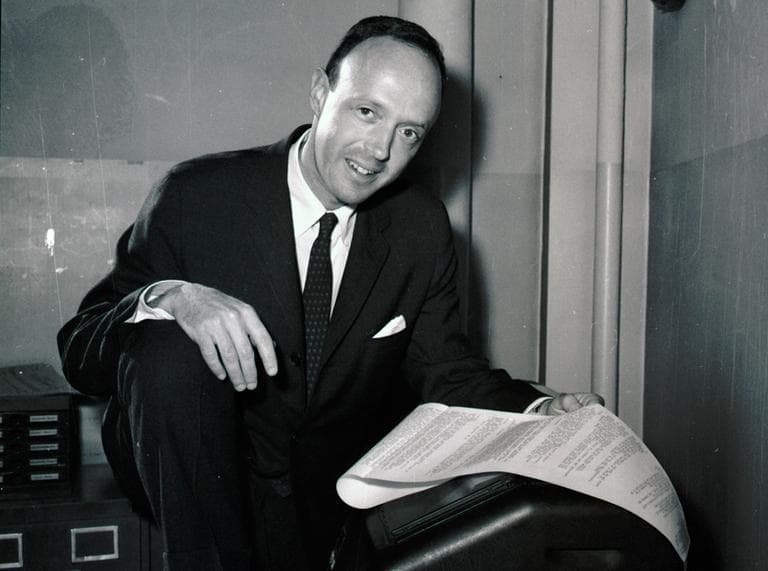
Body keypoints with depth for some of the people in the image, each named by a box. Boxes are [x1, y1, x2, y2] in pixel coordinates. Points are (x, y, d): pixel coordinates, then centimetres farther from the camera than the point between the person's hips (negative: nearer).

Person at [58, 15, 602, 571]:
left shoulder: (422, 227, -2)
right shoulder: (198, 195, -12)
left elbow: (443, 369, 3)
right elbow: (78, 349, -11)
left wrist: (538, 411, -16)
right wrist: (168, 297, -33)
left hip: (338, 495, 4)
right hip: (194, 480, -3)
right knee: (168, 350, -29)